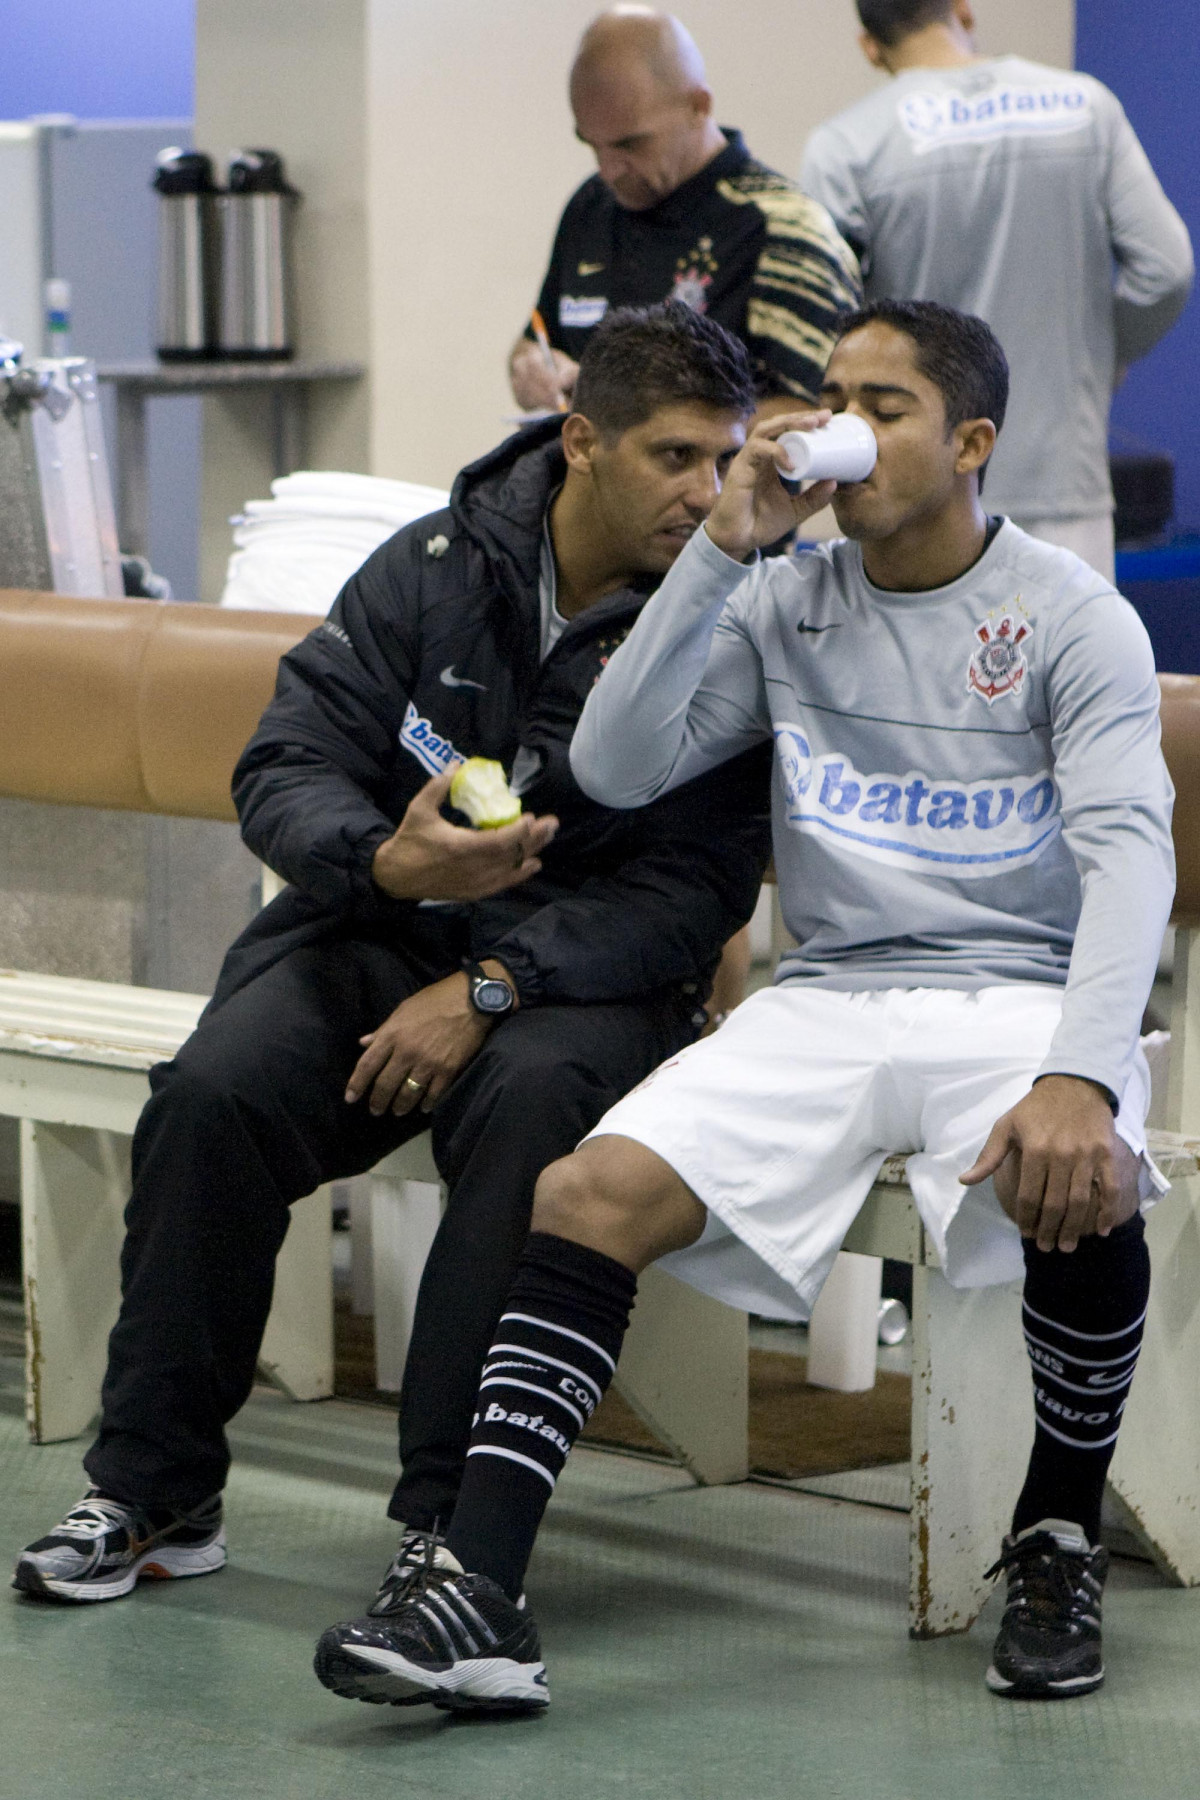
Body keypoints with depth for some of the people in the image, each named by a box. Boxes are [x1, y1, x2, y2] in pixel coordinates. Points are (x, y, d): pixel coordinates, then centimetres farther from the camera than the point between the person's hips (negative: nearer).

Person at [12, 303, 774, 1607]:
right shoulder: (433, 569, 1)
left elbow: (692, 889, -12)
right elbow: (287, 767, -2)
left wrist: (489, 987, -21)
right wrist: (387, 861, -25)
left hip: (586, 966, -2)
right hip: (377, 925, 2)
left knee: (529, 1108, -36)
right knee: (216, 1094, -25)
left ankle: (450, 1521, -29)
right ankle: (153, 1492, -12)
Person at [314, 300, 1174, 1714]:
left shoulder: (1072, 618, -1)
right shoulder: (784, 602, 11)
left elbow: (1127, 851, -13)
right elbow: (615, 770, 1)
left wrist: (1083, 1078, -30)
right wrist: (722, 547, -7)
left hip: (1015, 996, -3)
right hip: (829, 999, 3)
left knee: (1078, 1191, -36)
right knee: (589, 1192, -21)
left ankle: (1058, 1545, -11)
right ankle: (474, 1594, -27)